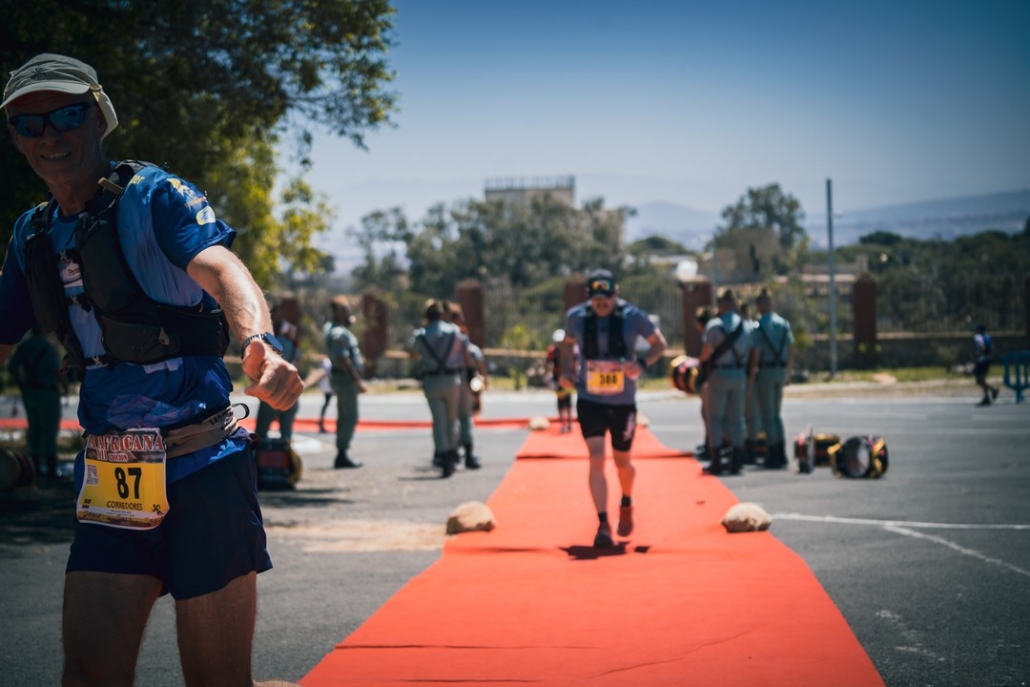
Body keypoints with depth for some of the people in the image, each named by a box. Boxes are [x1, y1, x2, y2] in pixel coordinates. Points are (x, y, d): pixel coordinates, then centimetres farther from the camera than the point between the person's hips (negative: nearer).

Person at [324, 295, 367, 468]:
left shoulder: (331, 327, 12)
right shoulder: (339, 333, -20)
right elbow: (343, 360, -26)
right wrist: (358, 381, -24)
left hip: (339, 377, 11)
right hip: (346, 378, -11)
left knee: (345, 416, 14)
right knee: (350, 417, -9)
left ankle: (342, 454, 17)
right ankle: (342, 455, -9)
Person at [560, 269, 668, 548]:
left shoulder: (632, 316, -11)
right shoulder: (576, 316, -6)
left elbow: (660, 344, -1)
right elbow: (567, 343, 14)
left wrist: (641, 362, -19)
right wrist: (565, 371, -2)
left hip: (623, 403, 0)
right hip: (589, 401, 0)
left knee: (622, 462, 13)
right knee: (596, 459, -14)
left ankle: (626, 504, 43)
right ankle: (603, 524, -12)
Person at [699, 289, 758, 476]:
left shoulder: (714, 325, -9)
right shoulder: (745, 326, 7)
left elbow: (706, 352, -15)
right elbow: (753, 354, 8)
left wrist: (703, 363, 6)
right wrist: (750, 377, 15)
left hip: (719, 374, -4)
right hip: (740, 374, 5)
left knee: (715, 419, 3)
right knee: (736, 418, 12)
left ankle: (716, 462, 2)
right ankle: (736, 461, 10)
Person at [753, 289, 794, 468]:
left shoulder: (759, 326, -12)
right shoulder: (784, 324, 6)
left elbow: (756, 354, -14)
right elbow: (791, 351, 8)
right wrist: (788, 373, 17)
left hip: (766, 371, -6)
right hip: (781, 370, 6)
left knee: (767, 415, 2)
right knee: (777, 413, 17)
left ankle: (773, 456, 2)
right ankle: (781, 453, 15)